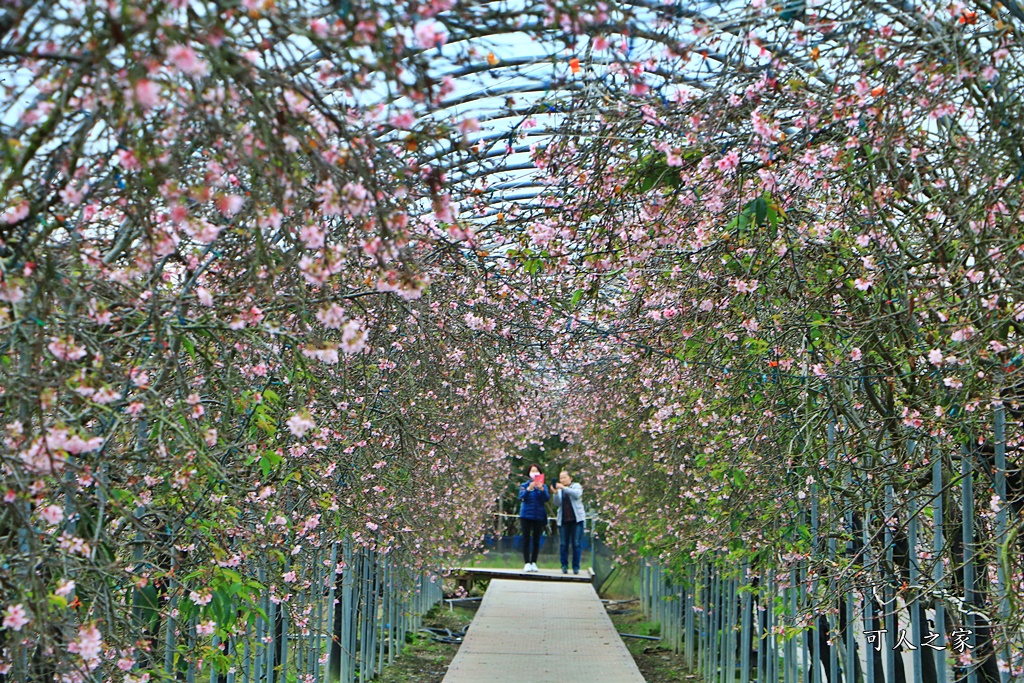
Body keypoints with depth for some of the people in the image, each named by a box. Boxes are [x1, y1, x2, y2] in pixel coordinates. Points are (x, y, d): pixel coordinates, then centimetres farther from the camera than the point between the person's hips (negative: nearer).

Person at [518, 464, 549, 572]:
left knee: (536, 540, 3)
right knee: (526, 539, -3)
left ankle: (534, 562, 7)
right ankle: (527, 563, -3)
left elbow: (547, 499, -7)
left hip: (539, 516, 1)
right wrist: (529, 489, -25)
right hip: (526, 515, -1)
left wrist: (541, 489, -24)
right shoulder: (524, 485, 6)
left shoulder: (543, 486, 8)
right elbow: (521, 497, -10)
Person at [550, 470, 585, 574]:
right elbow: (557, 503, 1)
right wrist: (555, 493, -15)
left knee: (577, 543, -4)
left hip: (576, 519, -2)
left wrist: (563, 488, -22)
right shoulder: (559, 489, 15)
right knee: (563, 544, 1)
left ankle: (576, 567, 0)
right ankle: (564, 566, 7)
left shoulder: (576, 486, 8)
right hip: (563, 519, 3)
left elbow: (577, 494, -15)